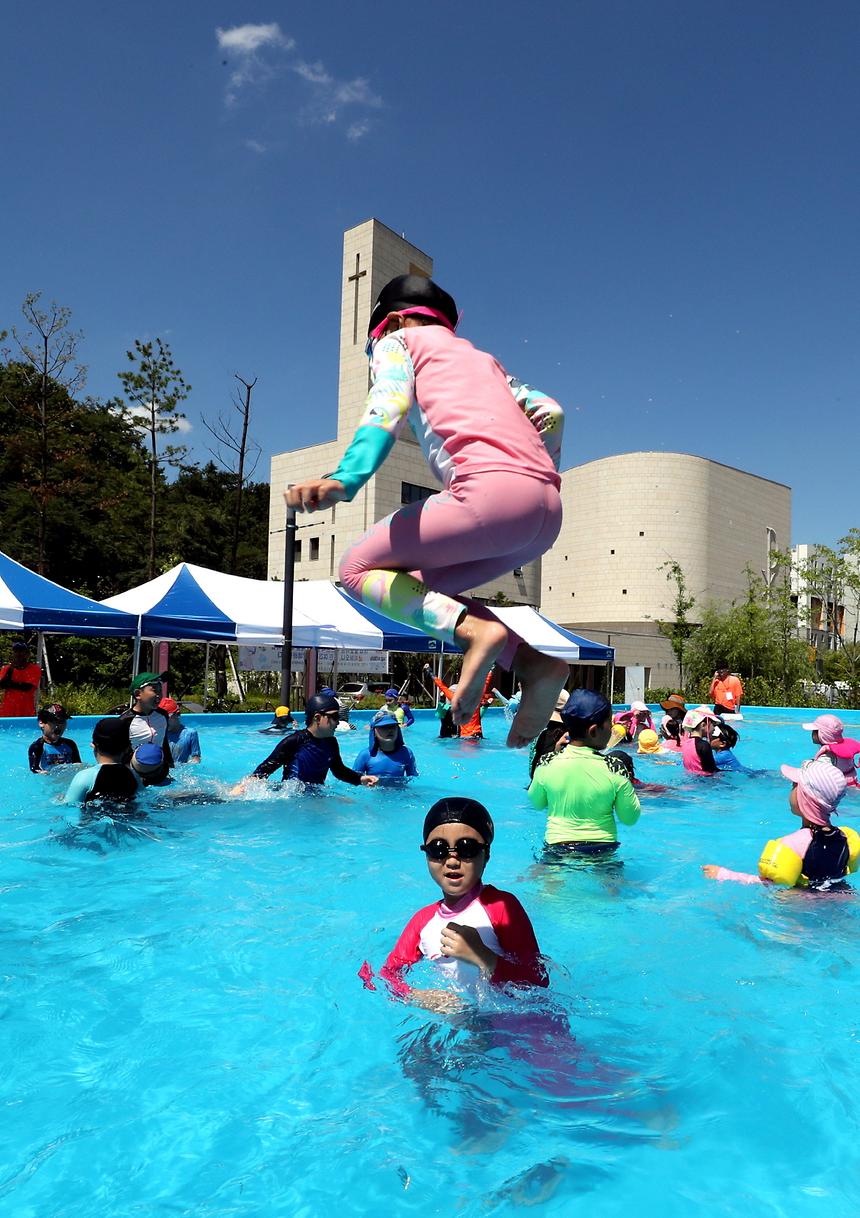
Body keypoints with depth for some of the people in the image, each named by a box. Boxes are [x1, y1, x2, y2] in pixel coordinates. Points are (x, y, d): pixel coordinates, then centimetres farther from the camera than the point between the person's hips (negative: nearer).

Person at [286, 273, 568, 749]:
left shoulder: (399, 340, 17)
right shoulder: (483, 359, 36)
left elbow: (387, 410, -5)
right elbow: (549, 413, 24)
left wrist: (344, 480, -20)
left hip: (489, 492, -7)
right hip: (548, 511, 8)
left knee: (358, 568, 8)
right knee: (423, 588, 22)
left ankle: (475, 629, -15)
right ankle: (531, 661, 1)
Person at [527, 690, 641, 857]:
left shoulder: (547, 765, -12)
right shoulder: (614, 769, -16)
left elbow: (536, 803, 9)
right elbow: (630, 818, -4)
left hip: (557, 847, 1)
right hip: (603, 848, -1)